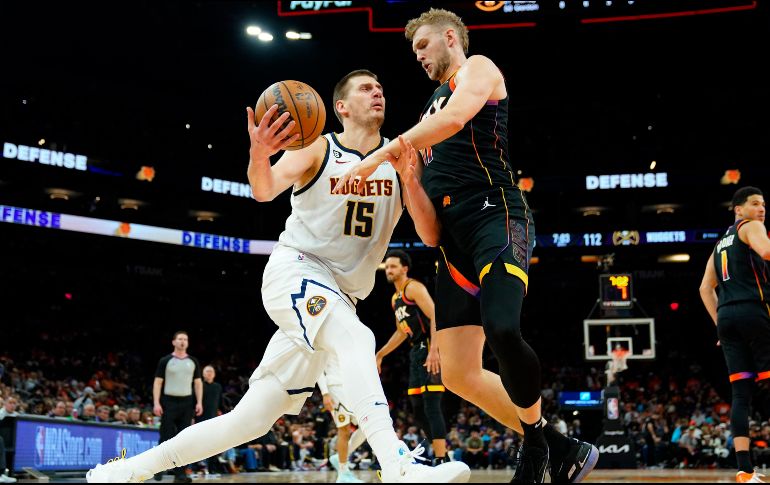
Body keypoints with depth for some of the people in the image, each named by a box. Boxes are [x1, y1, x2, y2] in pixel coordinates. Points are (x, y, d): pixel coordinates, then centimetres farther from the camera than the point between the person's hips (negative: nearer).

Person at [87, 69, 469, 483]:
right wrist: (259, 154, -44)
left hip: (338, 297, 5)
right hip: (295, 272, -5)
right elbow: (265, 190, -21)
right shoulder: (317, 149, -5)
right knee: (356, 338, -37)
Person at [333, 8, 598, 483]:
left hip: (497, 217, -8)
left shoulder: (478, 68, 10)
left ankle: (537, 441, -7)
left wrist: (381, 155, -16)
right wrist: (407, 173, 2)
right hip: (455, 241, 8)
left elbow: (455, 118, -17)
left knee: (502, 330, -32)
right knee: (459, 375, -1)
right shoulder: (430, 112, 27)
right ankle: (557, 447, 12)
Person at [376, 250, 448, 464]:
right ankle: (442, 454, 18)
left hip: (432, 351, -10)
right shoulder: (395, 298, 21)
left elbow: (435, 317, -19)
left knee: (431, 406, -15)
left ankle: (440, 462, -16)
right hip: (417, 352, 10)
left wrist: (433, 350, -29)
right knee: (418, 408, 10)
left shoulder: (413, 287, -8)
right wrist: (380, 355, 32)